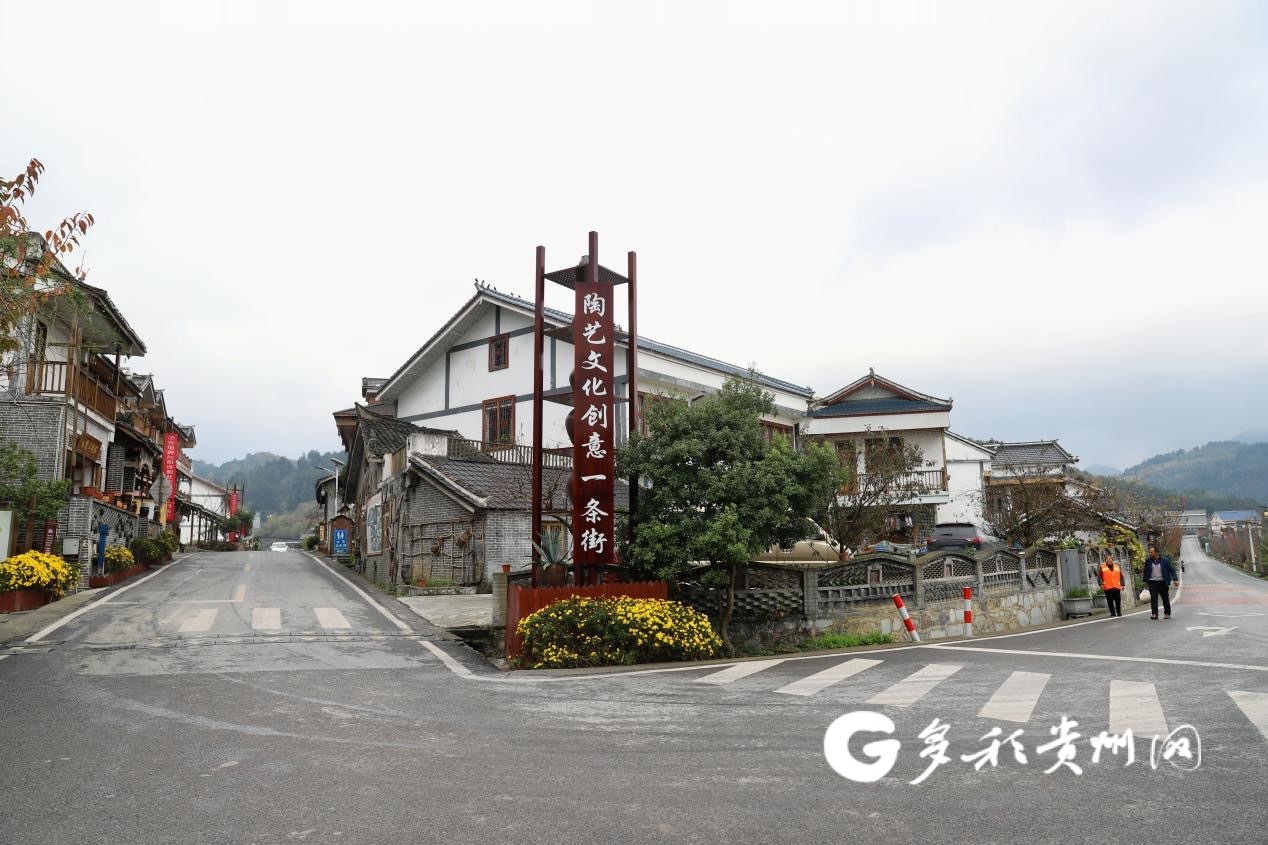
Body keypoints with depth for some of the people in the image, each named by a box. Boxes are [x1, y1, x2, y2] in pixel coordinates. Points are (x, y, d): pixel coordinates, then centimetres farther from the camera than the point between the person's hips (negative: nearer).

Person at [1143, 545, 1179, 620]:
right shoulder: (1148, 560, 2)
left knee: (1165, 598, 10)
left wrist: (1175, 579, -10)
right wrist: (1145, 580, 13)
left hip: (1163, 582, 0)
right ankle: (1154, 614, -12)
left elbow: (1171, 570, 0)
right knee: (1153, 598, -10)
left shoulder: (1165, 560, -4)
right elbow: (1146, 571, 12)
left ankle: (1167, 614, 25)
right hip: (1153, 582, 0)